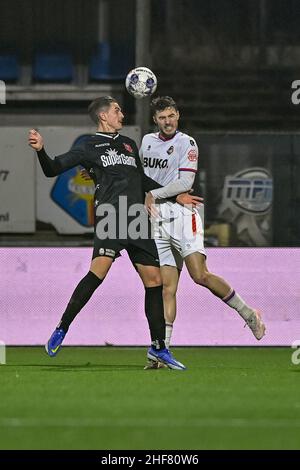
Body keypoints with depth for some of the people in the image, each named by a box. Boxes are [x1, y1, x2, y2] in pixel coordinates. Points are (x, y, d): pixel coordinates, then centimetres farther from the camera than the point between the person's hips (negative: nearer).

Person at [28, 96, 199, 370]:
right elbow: (53, 169, 1)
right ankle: (61, 330, -16)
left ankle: (158, 347, 12)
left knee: (154, 279, 2)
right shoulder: (90, 148, 7)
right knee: (99, 270, -25)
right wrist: (40, 150, -18)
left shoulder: (129, 144, 25)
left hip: (137, 222, 6)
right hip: (110, 218, -6)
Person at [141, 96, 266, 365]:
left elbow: (185, 182, -12)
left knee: (200, 276, -19)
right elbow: (141, 172, 33)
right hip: (158, 220, 5)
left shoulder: (186, 144, -2)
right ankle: (162, 349, -8)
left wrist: (154, 195, -10)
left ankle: (248, 313, -3)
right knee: (167, 286, -3)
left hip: (182, 214, -5)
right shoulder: (147, 141, 17)